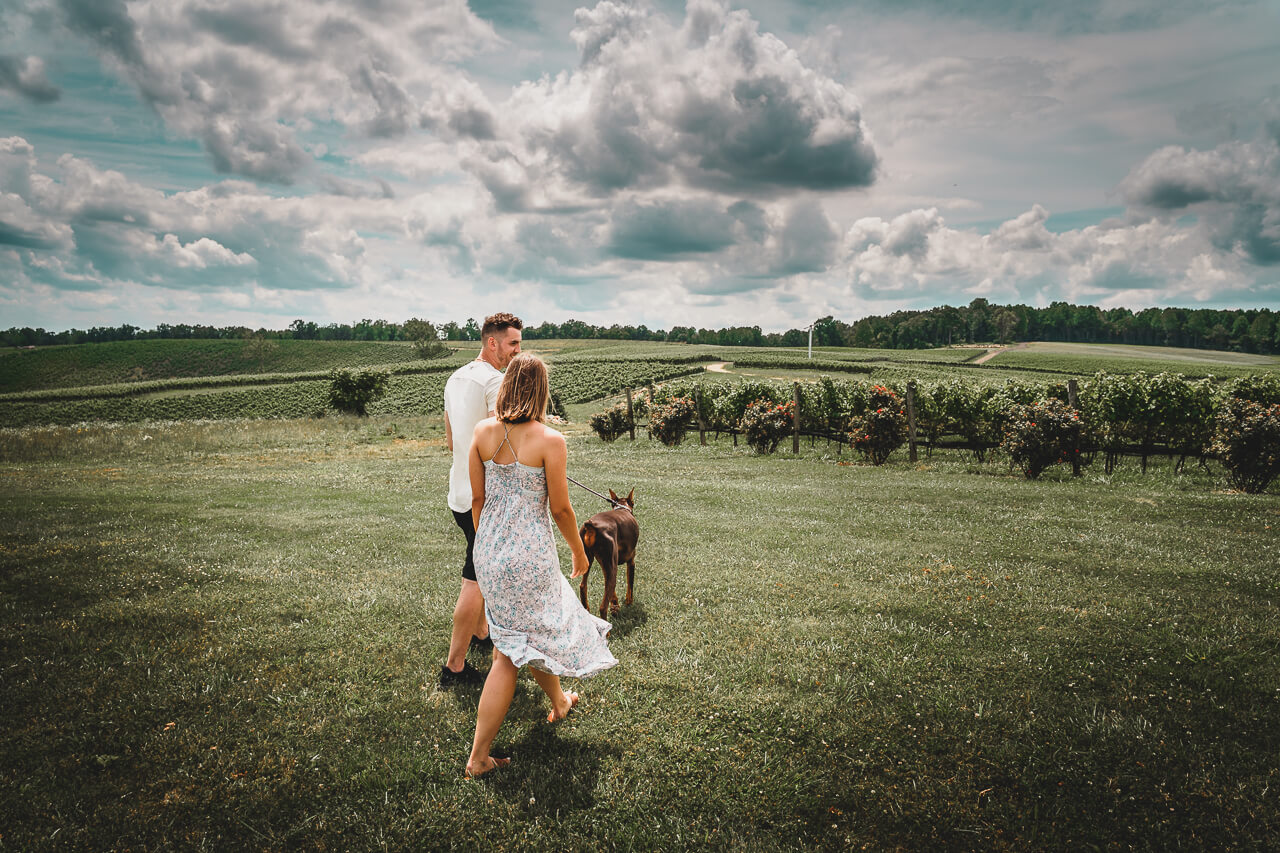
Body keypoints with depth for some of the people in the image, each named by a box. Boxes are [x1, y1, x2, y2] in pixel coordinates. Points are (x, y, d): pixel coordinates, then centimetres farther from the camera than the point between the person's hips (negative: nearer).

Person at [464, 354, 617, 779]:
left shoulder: (483, 432, -2)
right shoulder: (550, 440, -16)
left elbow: (477, 498, 5)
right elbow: (561, 509, -10)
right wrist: (579, 552, 7)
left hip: (490, 548, 6)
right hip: (530, 552, -6)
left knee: (531, 629, 26)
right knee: (510, 652, 8)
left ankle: (558, 701, 50)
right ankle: (478, 757, 14)